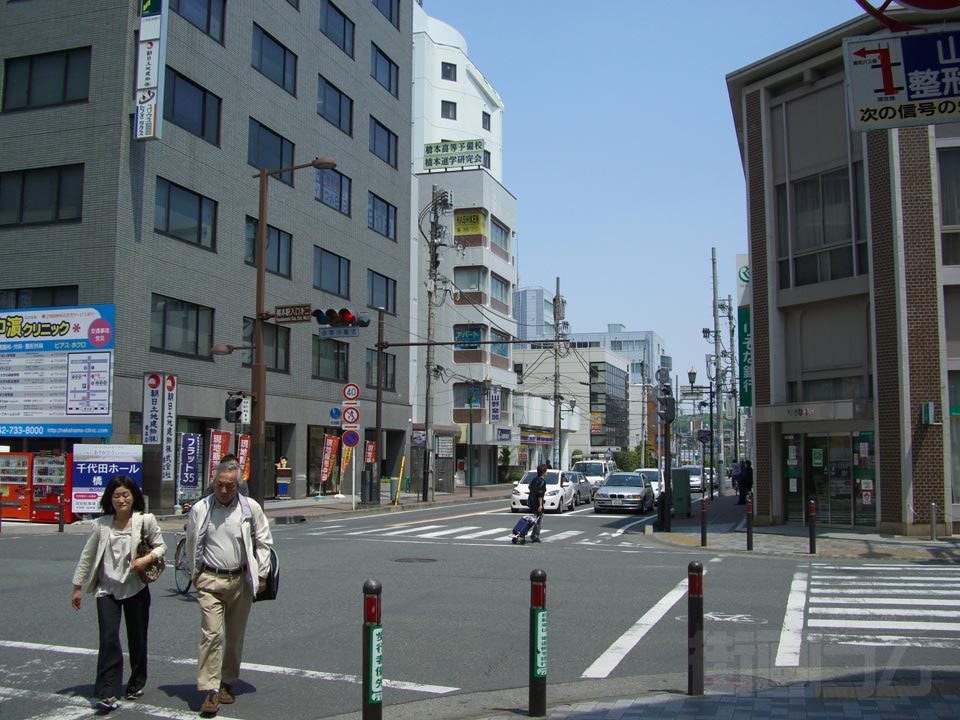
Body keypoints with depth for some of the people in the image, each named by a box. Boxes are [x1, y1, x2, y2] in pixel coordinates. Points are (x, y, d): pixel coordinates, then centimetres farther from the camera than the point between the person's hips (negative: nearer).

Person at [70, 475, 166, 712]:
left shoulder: (145, 520, -5)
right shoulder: (101, 525, -1)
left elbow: (160, 546, 5)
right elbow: (87, 556, 7)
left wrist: (148, 559, -16)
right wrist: (77, 587, 9)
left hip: (136, 588, 0)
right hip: (107, 589, 0)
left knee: (137, 639, 9)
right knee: (108, 639, -11)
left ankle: (136, 684, 29)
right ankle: (108, 694, -9)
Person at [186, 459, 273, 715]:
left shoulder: (250, 508, 0)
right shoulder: (200, 509, 0)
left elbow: (264, 542, 7)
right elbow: (192, 545, 13)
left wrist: (261, 575, 4)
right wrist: (195, 574, 12)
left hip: (241, 580, 2)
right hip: (210, 581, -1)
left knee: (236, 636, 11)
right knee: (212, 634, -12)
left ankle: (228, 682, 27)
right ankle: (210, 690, -9)